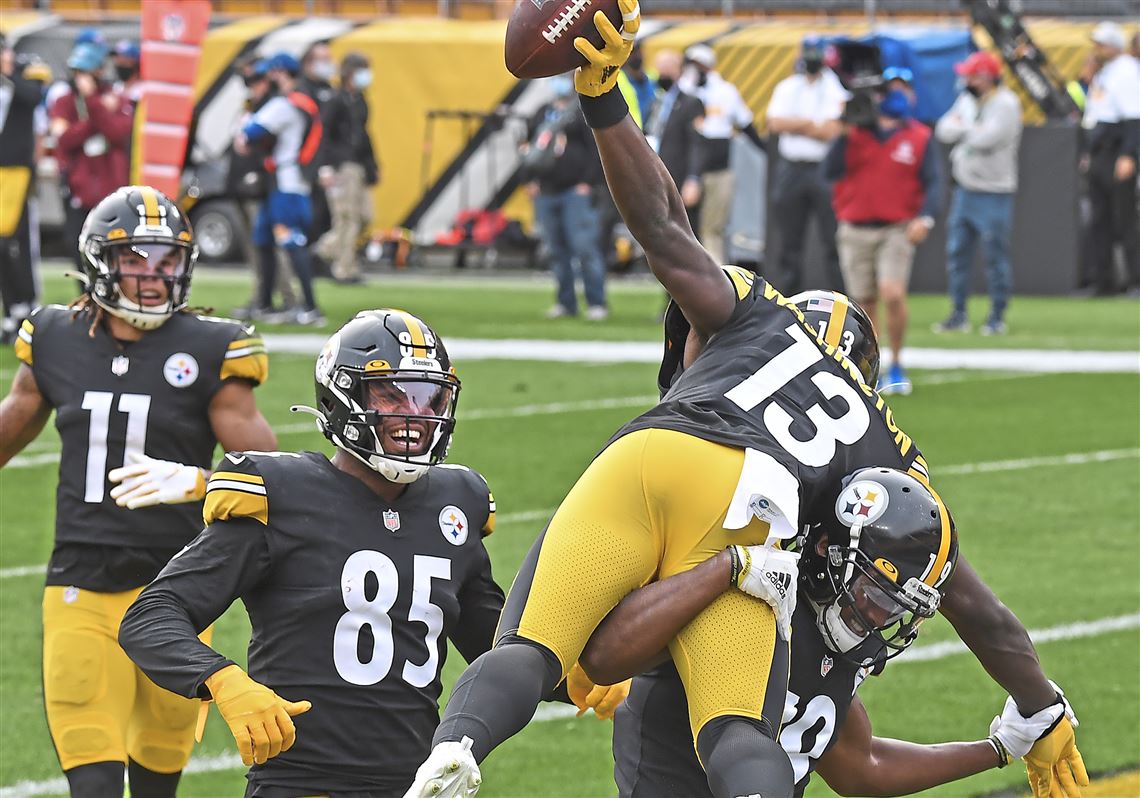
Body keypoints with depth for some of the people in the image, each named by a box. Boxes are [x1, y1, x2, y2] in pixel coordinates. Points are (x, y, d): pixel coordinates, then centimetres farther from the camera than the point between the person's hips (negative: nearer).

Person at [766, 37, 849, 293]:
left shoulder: (834, 89, 0)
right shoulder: (787, 88, 12)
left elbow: (833, 131, -11)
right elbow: (775, 123, -2)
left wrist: (795, 126, -6)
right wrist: (812, 124, -8)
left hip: (824, 169, -4)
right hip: (790, 169, 4)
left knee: (833, 240, -6)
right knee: (789, 240, 7)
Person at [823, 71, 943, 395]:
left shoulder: (919, 138, 0)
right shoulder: (855, 132, 2)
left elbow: (934, 182, -4)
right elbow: (830, 171, -8)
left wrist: (925, 218, -20)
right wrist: (845, 135, -19)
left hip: (897, 231, -2)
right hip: (855, 231, 2)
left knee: (893, 295, -19)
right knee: (865, 303, 8)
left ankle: (896, 367, -3)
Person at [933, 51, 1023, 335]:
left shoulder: (1006, 104, -13)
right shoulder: (967, 100, 11)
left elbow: (987, 138, -24)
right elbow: (944, 130, 4)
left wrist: (962, 127, -6)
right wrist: (973, 130, -12)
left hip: (993, 193, -8)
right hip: (964, 190, 8)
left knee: (995, 256, -3)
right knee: (957, 252, 9)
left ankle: (997, 317, 5)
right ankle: (959, 314, 17)